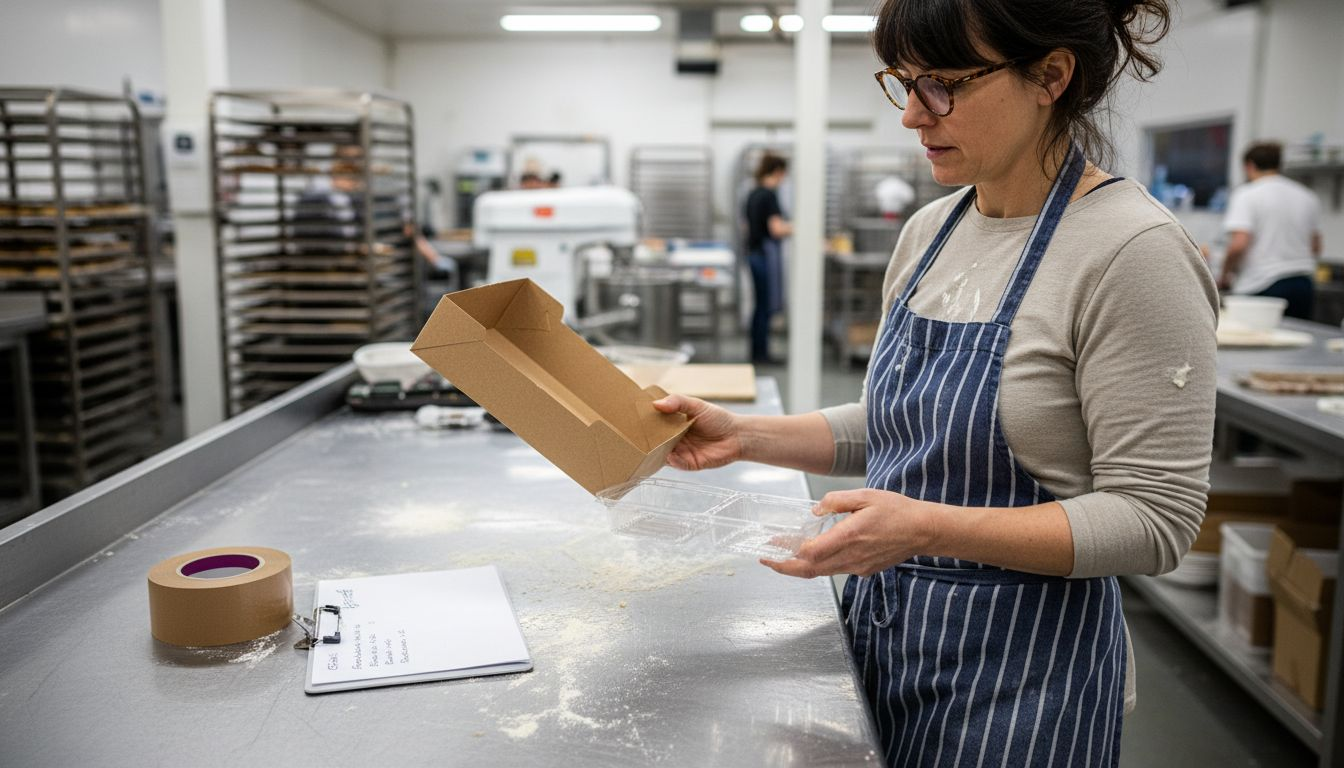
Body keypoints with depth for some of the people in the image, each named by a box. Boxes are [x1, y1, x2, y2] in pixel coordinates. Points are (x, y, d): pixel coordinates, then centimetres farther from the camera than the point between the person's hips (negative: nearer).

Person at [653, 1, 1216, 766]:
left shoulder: (1135, 251, -19)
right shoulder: (930, 230, 3)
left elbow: (1153, 517, -19)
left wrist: (929, 528, -29)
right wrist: (745, 436, -1)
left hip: (1017, 674, -6)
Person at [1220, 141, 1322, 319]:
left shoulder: (1247, 195, -6)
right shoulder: (1308, 197, 14)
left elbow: (1238, 244, -17)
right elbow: (1315, 248, 19)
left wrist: (1224, 276, -2)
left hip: (1261, 287, -6)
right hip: (1303, 285, 6)